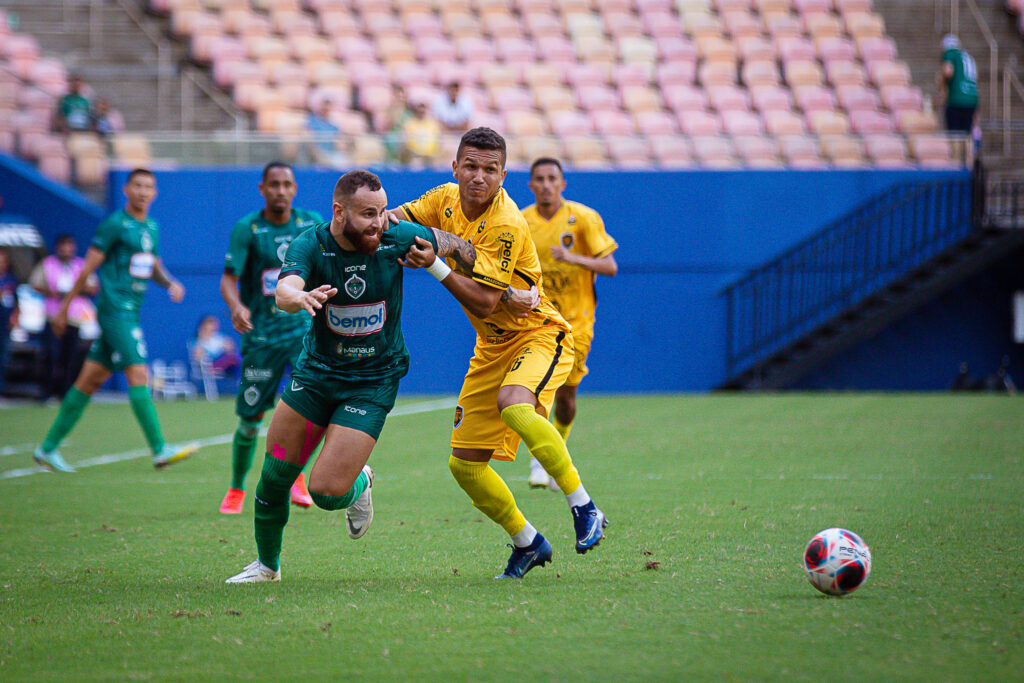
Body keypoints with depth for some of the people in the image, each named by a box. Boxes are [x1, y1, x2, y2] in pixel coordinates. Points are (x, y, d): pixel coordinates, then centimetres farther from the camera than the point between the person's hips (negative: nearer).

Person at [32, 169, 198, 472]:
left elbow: (154, 267, 29)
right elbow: (88, 268, -6)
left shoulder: (152, 228, 16)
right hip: (114, 308, -8)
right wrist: (64, 308, -4)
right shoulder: (114, 225, -7)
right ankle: (160, 450, -19)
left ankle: (48, 448, 14)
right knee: (138, 373, -15)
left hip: (130, 313, 8)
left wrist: (170, 283, 7)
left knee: (91, 380, 9)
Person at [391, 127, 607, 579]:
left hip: (538, 335, -7)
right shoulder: (447, 199, -2)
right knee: (464, 464, 2)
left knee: (513, 404, -39)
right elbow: (402, 217, 12)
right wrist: (387, 221, -12)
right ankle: (527, 543, 23)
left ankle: (582, 506, -27)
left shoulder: (506, 226, -24)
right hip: (492, 349, 8)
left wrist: (434, 266, -34)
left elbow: (484, 302, -27)